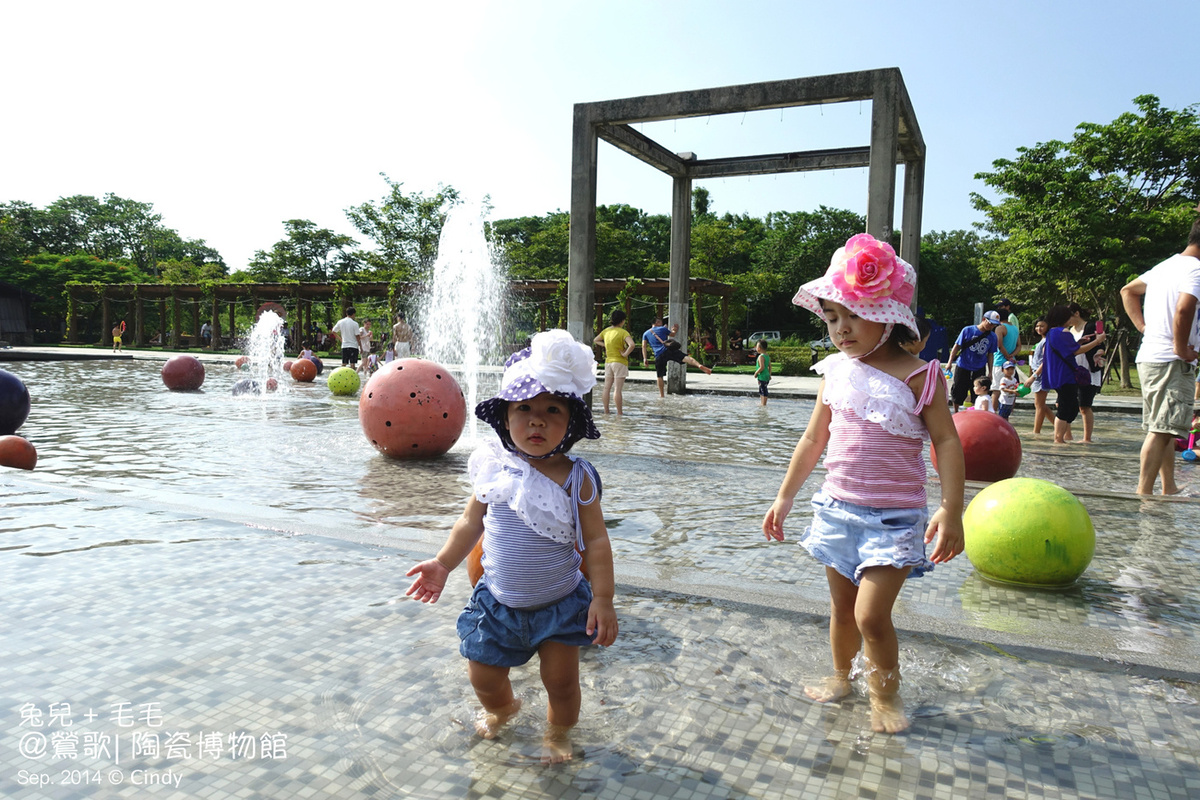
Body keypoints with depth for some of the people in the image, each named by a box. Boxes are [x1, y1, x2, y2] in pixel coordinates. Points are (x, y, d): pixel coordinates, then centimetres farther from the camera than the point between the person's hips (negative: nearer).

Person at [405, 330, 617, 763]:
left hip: (559, 603, -3)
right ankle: (502, 707, 50)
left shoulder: (576, 477, -16)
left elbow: (596, 541, -13)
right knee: (484, 678, 15)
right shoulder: (494, 467, -8)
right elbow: (472, 522, 7)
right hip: (498, 600, 3)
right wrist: (443, 563, 6)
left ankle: (557, 732, 41)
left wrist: (603, 599, -15)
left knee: (561, 681, 8)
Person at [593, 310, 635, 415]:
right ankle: (619, 413, -4)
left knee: (607, 388, 9)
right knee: (617, 389, -7)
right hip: (620, 362, -6)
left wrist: (605, 345, 12)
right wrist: (625, 354, -15)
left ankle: (606, 411, 14)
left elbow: (596, 340, 22)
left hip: (608, 361, 6)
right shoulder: (623, 332, -12)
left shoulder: (606, 331, 7)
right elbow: (631, 345, -28)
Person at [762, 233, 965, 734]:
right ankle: (840, 676, 40)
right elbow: (814, 439, 10)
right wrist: (784, 497, 12)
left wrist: (951, 510, -17)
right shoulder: (836, 372, 3)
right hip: (837, 508, 5)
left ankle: (885, 693, 19)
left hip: (894, 516, -4)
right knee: (841, 605, 16)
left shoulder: (919, 376, -10)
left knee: (872, 615, -8)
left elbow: (946, 442, -8)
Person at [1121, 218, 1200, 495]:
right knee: (1162, 429, -10)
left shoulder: (1166, 265, 16)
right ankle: (1143, 493, -12)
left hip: (1149, 357, 10)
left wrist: (1143, 327, 19)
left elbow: (1127, 291, 28)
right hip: (1170, 361, -10)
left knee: (1163, 427, 16)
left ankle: (1169, 488, 25)